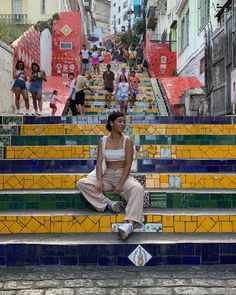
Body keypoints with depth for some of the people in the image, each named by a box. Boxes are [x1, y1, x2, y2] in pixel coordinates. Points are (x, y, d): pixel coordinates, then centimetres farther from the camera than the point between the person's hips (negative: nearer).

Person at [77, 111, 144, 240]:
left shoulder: (127, 141, -2)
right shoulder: (103, 141, 5)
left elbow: (128, 165, -9)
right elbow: (99, 162, -3)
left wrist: (120, 184, -21)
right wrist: (99, 180, -21)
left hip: (124, 176, -3)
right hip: (107, 176, 3)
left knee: (138, 189, -36)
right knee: (82, 183, -20)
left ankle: (130, 223, -52)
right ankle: (108, 203, -25)